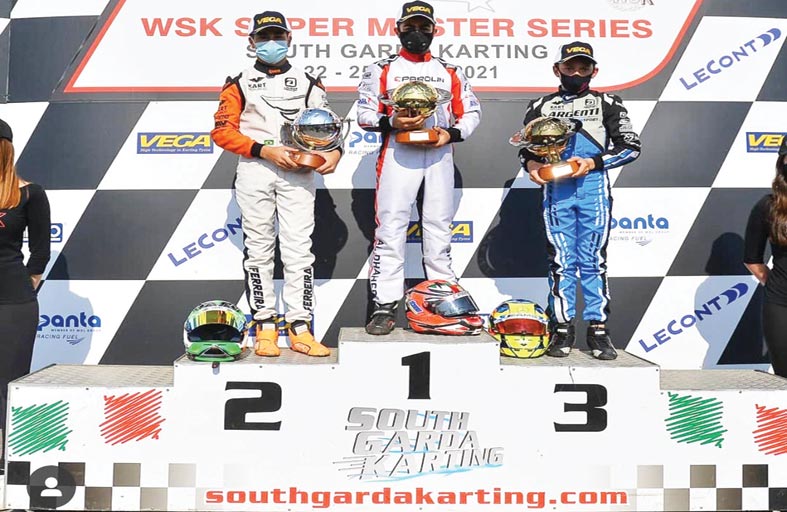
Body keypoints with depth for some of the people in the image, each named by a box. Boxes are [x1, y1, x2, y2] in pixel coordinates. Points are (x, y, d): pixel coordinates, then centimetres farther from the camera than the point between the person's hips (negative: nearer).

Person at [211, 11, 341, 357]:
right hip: (254, 172, 0)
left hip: (297, 173, 1)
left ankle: (300, 329, -1)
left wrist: (335, 151, -9)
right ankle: (265, 326, 10)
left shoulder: (308, 83, 16)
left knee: (299, 248, -5)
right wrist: (265, 150, -12)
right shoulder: (239, 84, 10)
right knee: (258, 248, 2)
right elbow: (222, 131, 1)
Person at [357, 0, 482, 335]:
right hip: (398, 151, -2)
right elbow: (365, 115, 4)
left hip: (439, 153, 3)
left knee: (439, 225, 5)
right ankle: (385, 305, -7)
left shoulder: (451, 72, 17)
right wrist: (392, 122, -16)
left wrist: (452, 133, -6)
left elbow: (471, 112, 14)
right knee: (391, 224, -9)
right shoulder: (381, 69, 10)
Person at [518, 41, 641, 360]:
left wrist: (593, 163, -10)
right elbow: (526, 147, 16)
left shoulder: (606, 103, 11)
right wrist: (531, 164, -8)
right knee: (560, 260, 2)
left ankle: (598, 329, 5)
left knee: (593, 259, 0)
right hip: (555, 190, 1)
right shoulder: (540, 106, 16)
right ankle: (563, 329, 9)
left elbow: (630, 146, 4)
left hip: (593, 188, -1)